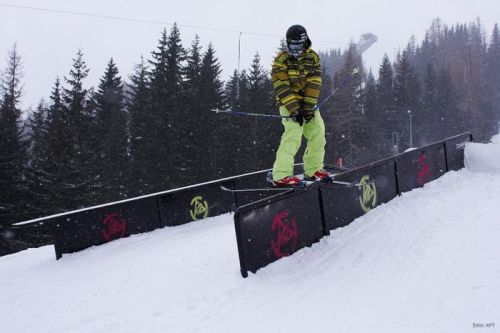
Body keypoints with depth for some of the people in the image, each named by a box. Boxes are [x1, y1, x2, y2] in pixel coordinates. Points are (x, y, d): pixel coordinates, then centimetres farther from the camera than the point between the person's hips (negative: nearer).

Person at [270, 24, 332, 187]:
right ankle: (281, 176, -24)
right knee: (293, 134, -20)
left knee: (318, 134, 6)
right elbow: (282, 87, -15)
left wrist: (308, 107, -16)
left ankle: (313, 170, 23)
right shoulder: (281, 59, -9)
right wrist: (294, 109, -23)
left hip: (308, 103, 6)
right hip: (289, 103, -6)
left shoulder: (312, 57, 2)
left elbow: (314, 84, -6)